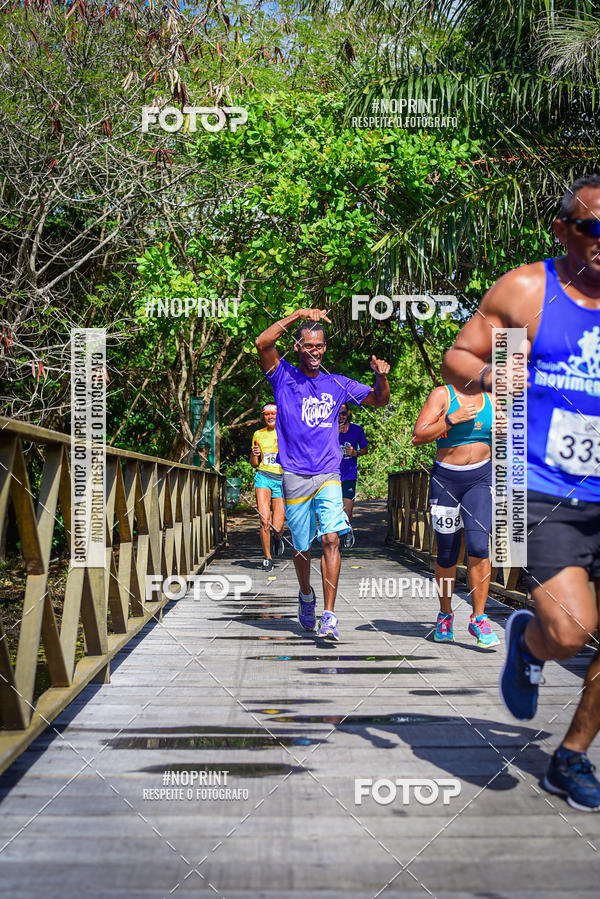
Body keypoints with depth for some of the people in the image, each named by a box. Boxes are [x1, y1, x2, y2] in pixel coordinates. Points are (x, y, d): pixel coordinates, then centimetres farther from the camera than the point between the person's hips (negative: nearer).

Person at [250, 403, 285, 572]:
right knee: (265, 520, -16)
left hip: (282, 480, -1)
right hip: (263, 477, 1)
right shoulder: (258, 434, 11)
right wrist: (254, 455, -4)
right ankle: (267, 558, -1)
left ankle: (277, 538, 33)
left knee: (277, 527, -5)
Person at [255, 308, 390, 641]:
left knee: (331, 538, -15)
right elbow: (263, 342, -13)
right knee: (302, 548, 9)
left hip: (329, 475, 1)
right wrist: (298, 314, -17)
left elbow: (380, 400, 18)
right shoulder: (284, 378, 3)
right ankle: (306, 597, 38)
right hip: (295, 476, -1)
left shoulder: (337, 384, 11)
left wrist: (381, 376, -3)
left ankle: (328, 616, -16)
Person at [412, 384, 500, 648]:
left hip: (480, 478, 2)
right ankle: (445, 614, 26)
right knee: (447, 554, 6)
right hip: (446, 478, -2)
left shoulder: (490, 400, 9)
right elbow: (418, 437, -11)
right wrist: (452, 419, -19)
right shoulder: (442, 395, -3)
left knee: (478, 546, -14)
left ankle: (478, 618, -6)